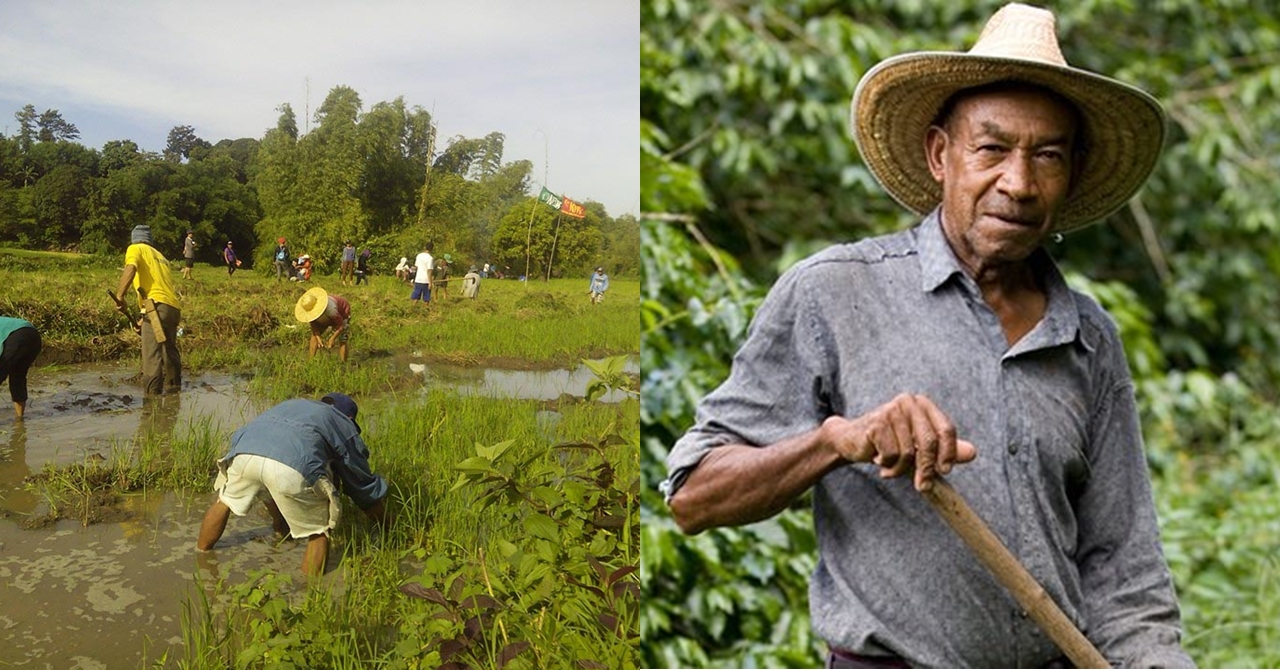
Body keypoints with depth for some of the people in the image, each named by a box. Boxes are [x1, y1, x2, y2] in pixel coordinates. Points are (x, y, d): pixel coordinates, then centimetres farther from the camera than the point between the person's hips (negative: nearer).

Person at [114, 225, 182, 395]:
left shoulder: (135, 249, 11)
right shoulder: (159, 255, 31)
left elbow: (130, 268, -12)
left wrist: (120, 295, -20)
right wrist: (144, 317, 35)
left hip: (157, 305, -7)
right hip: (174, 307, 7)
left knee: (152, 354, -12)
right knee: (170, 350, 21)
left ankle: (153, 394, -21)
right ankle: (173, 388, 33)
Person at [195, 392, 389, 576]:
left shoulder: (290, 405, 43)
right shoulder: (345, 428, 29)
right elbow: (365, 487, 34)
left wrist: (279, 522, 62)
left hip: (244, 452, 5)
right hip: (292, 467, -5)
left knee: (225, 500, 35)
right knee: (320, 532, 15)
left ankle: (201, 551, 46)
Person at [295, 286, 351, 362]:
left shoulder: (331, 310, -46)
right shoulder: (310, 308, -28)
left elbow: (341, 326, -34)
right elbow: (314, 325, -12)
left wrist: (331, 340, -28)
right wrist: (318, 338, -26)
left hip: (342, 314, -6)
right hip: (326, 316, 6)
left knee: (342, 340, -17)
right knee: (314, 335, -6)